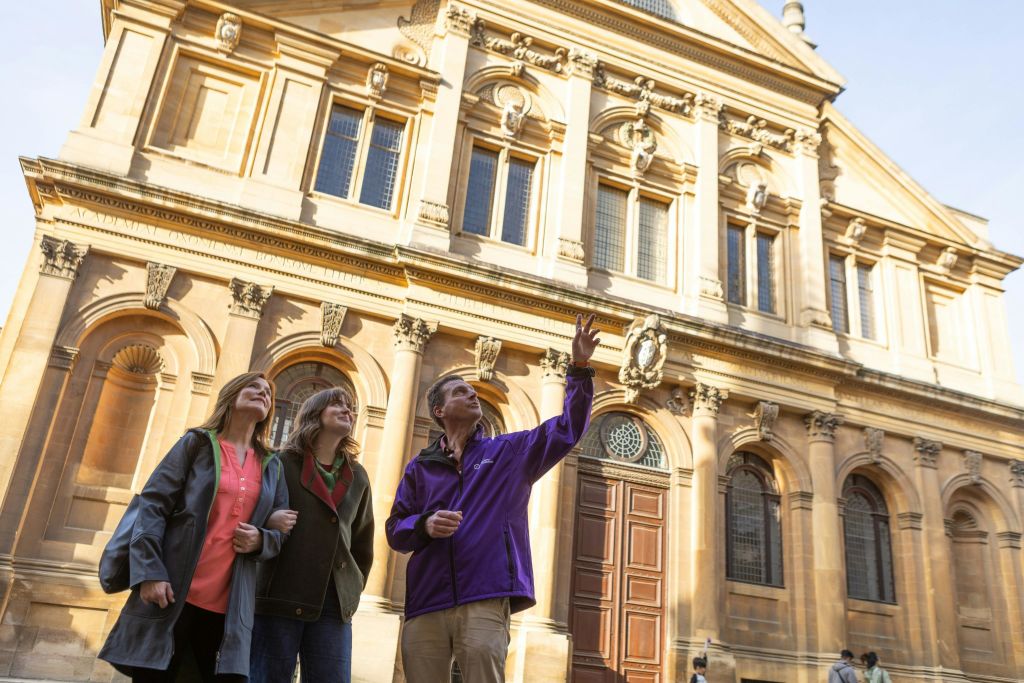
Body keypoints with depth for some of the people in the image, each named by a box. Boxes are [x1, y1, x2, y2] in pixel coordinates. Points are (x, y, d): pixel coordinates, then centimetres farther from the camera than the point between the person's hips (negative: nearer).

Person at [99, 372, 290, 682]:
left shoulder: (271, 467, 14)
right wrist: (149, 572, -13)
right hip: (172, 593, -3)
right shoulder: (197, 443, 5)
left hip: (228, 605, 3)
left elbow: (281, 530, 17)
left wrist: (260, 540, -7)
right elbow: (152, 505, -2)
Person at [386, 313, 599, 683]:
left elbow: (567, 429, 4)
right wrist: (425, 525, -11)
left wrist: (580, 367, -5)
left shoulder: (509, 452, 13)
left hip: (486, 603, -1)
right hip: (425, 605, 2)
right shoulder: (421, 467, 14)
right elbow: (394, 529, 11)